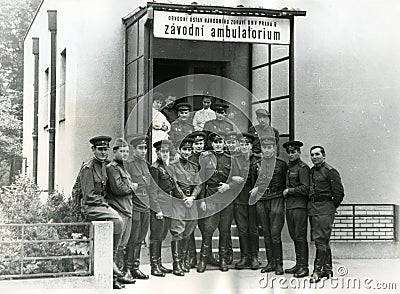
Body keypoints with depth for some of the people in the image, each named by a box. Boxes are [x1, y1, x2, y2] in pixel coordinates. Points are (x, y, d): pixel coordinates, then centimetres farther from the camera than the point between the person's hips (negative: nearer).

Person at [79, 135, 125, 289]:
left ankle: (112, 278, 4)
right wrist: (104, 204, -10)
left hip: (102, 205, 8)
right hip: (90, 207, -8)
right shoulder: (88, 167, -12)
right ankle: (111, 260, -15)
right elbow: (89, 195, -15)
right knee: (118, 221, -28)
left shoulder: (104, 165, 14)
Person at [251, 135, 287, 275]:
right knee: (266, 233, 7)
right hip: (261, 200, 4)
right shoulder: (258, 164, 11)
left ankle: (279, 263, 0)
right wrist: (256, 189, 3)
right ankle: (270, 262, 15)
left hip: (276, 200, -4)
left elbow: (285, 184, 6)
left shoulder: (281, 164, 1)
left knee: (275, 233, -9)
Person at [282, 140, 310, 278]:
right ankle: (298, 264, 18)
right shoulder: (289, 167, 16)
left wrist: (288, 191, -9)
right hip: (289, 206, 8)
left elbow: (305, 189, -16)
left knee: (300, 236, -7)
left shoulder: (302, 168, -9)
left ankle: (304, 267, -2)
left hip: (299, 206, -8)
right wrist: (286, 192, 8)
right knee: (294, 236, 11)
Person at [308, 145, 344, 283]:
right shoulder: (311, 171, 14)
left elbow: (339, 193, -9)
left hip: (324, 209, -8)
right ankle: (327, 269, 19)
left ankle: (317, 271, -13)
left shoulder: (330, 171, -8)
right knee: (323, 241, 13)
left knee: (320, 240, -12)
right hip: (312, 208, 8)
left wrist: (331, 207, -1)